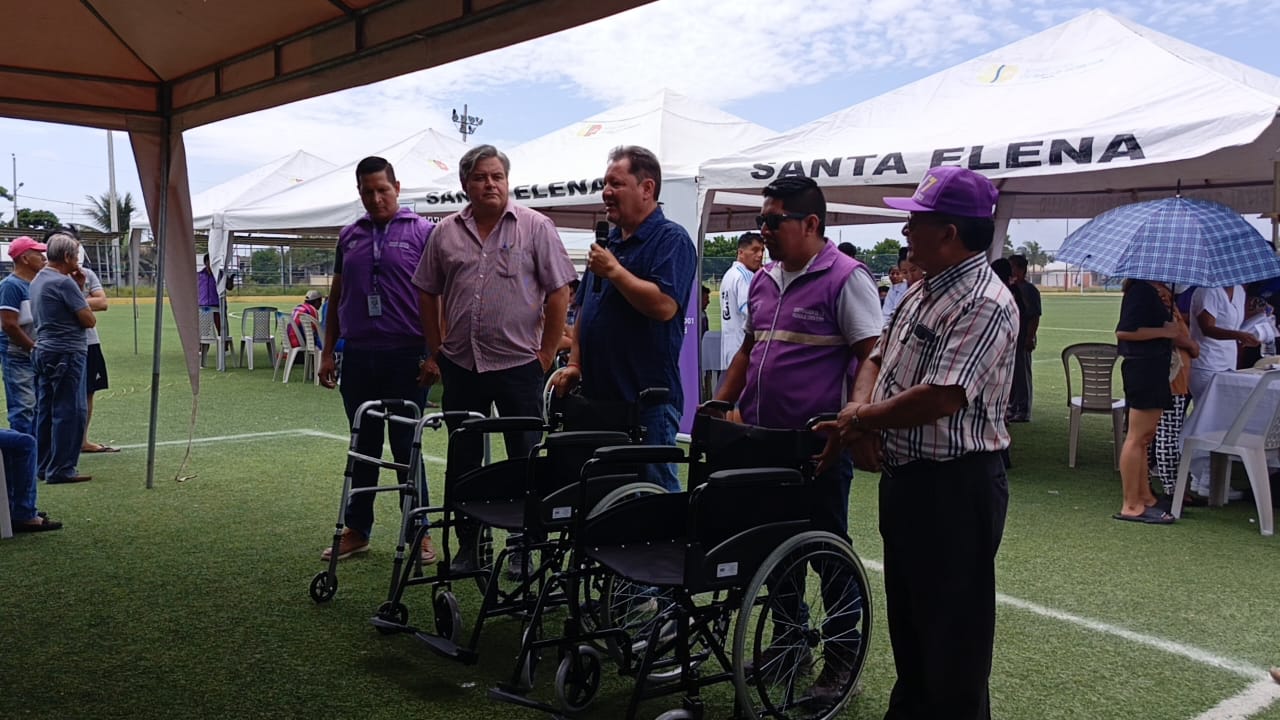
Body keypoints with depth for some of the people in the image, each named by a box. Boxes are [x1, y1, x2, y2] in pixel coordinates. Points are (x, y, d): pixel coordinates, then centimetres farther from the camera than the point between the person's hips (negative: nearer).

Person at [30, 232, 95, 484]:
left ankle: (44, 466, 19)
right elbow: (89, 320, -15)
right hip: (66, 353, -10)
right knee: (69, 411, -4)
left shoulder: (37, 281, 14)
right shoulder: (64, 282, -15)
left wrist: (78, 288, 8)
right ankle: (61, 469, -2)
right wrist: (79, 289, 1)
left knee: (45, 410, 13)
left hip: (44, 351, 10)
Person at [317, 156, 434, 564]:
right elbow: (336, 297, 17)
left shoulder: (422, 232, -1)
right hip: (358, 355, 4)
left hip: (405, 355, -4)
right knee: (363, 446, 11)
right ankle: (356, 530, 20)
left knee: (406, 446, 2)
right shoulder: (349, 237, 13)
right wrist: (328, 352, 13)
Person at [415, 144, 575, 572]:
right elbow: (428, 294, 13)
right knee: (462, 460, 11)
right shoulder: (446, 233, 8)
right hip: (461, 365, 4)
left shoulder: (535, 227, -2)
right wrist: (436, 353, 8)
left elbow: (558, 293, -4)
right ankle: (467, 545, 24)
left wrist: (546, 353, -7)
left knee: (525, 460, 4)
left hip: (519, 364, -3)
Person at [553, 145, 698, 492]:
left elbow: (664, 305, -24)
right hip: (599, 394, 8)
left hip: (647, 400, -8)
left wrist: (614, 270, -15)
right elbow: (585, 309, 22)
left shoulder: (672, 239, -9)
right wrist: (574, 363, 11)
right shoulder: (610, 242, 17)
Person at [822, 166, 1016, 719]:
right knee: (906, 617, 22)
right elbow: (877, 358, 16)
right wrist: (861, 413, -6)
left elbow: (941, 397, -28)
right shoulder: (921, 292, 11)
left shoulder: (985, 305, -20)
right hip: (902, 476, 10)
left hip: (955, 486, -10)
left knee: (952, 633, 4)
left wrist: (859, 420, -14)